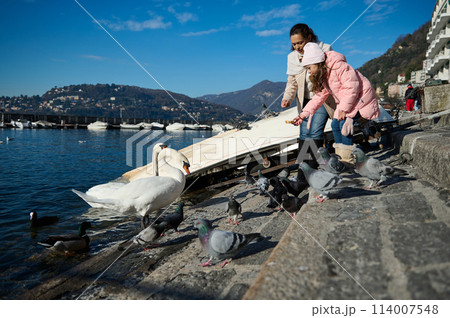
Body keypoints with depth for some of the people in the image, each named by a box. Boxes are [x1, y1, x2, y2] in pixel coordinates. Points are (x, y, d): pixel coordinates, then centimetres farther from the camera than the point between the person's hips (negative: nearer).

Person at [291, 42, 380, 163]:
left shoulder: (339, 67, -25)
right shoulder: (322, 76, 5)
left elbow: (352, 87, -26)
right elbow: (320, 96, 7)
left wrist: (344, 109, -24)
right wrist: (304, 113, -1)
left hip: (361, 97, -9)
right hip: (344, 101, 10)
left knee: (344, 123, -19)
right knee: (335, 124, 3)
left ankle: (347, 159, -11)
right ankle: (340, 157, 12)